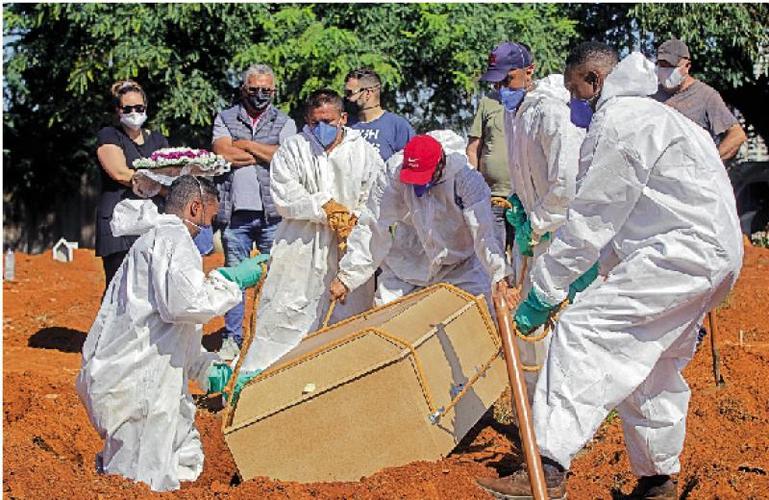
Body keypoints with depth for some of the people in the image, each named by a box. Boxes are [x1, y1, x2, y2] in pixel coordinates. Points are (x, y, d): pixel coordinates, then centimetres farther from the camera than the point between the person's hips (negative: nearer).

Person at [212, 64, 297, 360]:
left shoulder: (284, 123, 11)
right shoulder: (225, 119, 12)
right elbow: (223, 153, -5)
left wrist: (244, 145, -2)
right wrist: (266, 153, -3)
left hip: (273, 213, 0)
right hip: (236, 212, 1)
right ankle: (232, 339, 12)